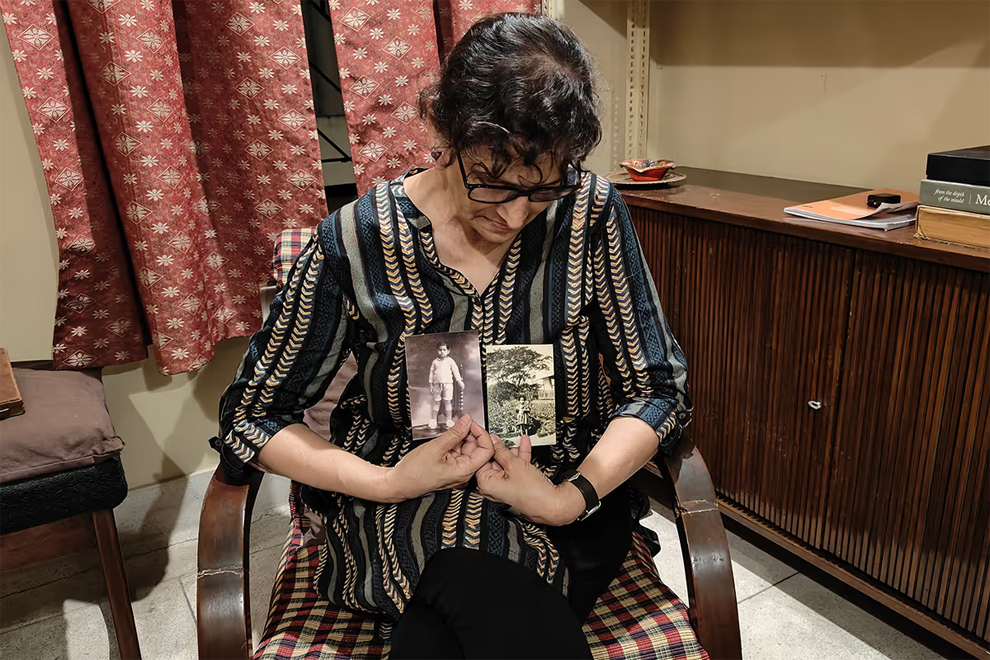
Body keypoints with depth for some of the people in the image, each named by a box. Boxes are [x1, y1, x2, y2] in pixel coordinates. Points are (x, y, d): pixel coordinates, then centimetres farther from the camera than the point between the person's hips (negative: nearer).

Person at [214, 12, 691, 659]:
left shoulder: (591, 213, -8)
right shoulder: (357, 240, -11)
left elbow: (658, 389, -4)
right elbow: (250, 417, -3)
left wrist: (572, 498, -21)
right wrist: (390, 483, -18)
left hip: (565, 491, 1)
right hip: (403, 506, 0)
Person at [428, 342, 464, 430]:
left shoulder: (450, 361, 3)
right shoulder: (435, 362, 8)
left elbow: (455, 371, 2)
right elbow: (432, 372, 11)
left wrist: (460, 382, -2)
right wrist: (431, 384, 9)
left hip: (448, 384, -2)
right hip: (437, 384, 2)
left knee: (447, 402, -2)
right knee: (436, 402, 7)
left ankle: (449, 421, 4)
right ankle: (433, 421, 14)